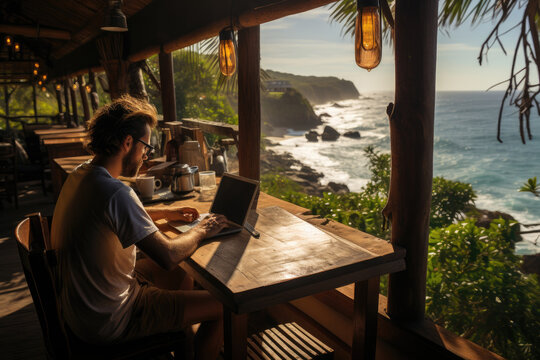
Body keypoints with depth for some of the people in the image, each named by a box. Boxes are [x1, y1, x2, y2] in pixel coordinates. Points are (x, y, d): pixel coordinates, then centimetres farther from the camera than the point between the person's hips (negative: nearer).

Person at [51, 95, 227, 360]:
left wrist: (165, 213, 13)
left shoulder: (80, 175, 0)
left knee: (181, 274, 25)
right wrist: (201, 231, -10)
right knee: (221, 307, -5)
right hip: (107, 322, -10)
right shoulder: (116, 193, -31)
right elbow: (169, 256, -28)